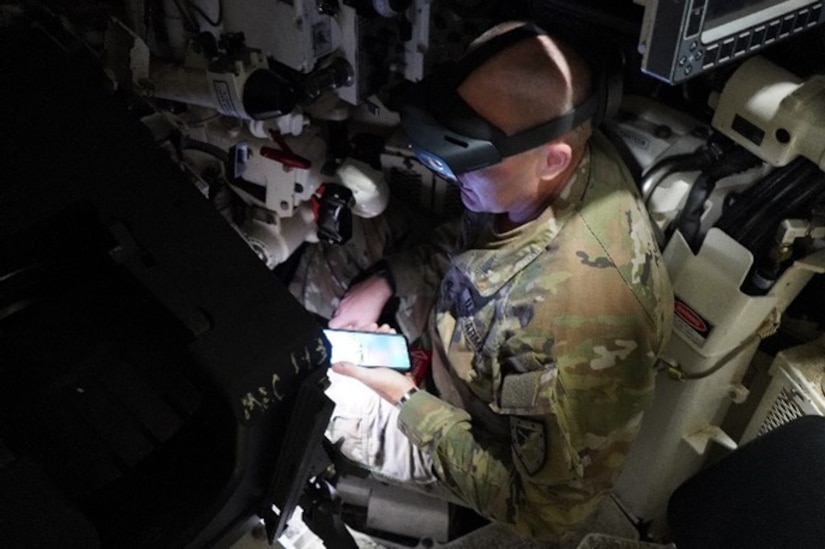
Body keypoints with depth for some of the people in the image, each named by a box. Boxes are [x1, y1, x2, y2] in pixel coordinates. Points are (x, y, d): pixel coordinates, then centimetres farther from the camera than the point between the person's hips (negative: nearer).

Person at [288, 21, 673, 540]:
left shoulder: (584, 320, -43)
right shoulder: (532, 175, -20)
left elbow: (546, 510, -29)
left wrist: (402, 396, -25)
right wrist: (382, 281, -9)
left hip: (480, 444, -6)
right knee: (316, 267, 5)